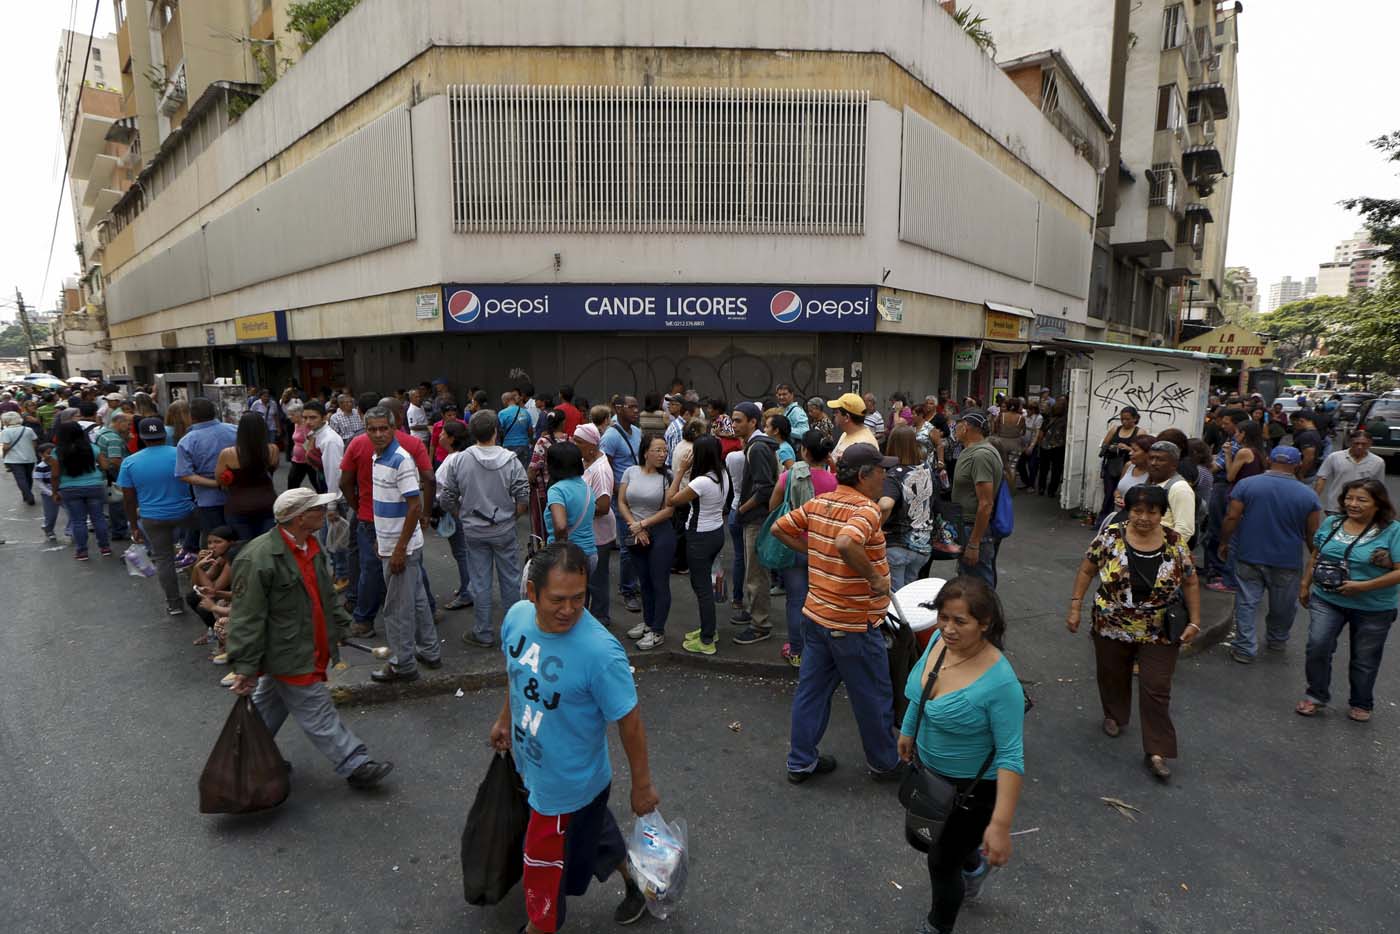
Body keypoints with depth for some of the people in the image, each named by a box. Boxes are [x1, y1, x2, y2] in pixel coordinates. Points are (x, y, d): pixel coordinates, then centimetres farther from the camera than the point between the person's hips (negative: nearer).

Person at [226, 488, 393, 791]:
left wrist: (339, 626, 20)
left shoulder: (310, 546, 3)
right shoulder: (257, 559, -25)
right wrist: (245, 667, -20)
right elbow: (246, 617, -22)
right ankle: (355, 766, 10)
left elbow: (324, 593, 17)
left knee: (270, 705, 23)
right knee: (318, 714, 2)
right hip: (288, 656, -9)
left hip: (311, 649, 9)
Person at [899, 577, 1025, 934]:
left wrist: (1000, 825, -30)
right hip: (931, 771, 7)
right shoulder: (939, 640, -14)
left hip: (974, 788, -7)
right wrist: (907, 732, 17)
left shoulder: (1000, 682, -34)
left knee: (941, 864, 13)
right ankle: (973, 867, 62)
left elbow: (1011, 756, -29)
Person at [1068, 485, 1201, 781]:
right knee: (1113, 677, 18)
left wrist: (1194, 621, -3)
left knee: (1156, 690, 0)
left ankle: (1156, 752, 9)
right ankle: (1115, 715, 45)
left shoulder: (1175, 543, -8)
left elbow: (1190, 582, 3)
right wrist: (1075, 607, -5)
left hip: (1159, 633, 0)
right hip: (1112, 627, 1)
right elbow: (1087, 570, -2)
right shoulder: (1111, 536, -11)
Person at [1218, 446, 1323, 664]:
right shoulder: (1308, 495, -5)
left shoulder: (1246, 485, -7)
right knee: (1283, 606, 19)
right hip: (1287, 562, 1)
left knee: (1246, 603, 6)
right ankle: (1277, 640, 38)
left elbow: (1231, 518, -9)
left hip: (1249, 557, -1)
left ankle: (1245, 648, 6)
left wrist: (1223, 543, 4)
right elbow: (1312, 535, -1)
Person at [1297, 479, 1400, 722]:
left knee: (1365, 659, 14)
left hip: (1373, 609, -2)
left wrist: (1362, 586, -23)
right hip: (1327, 600, 2)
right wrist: (1305, 585, 11)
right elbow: (1316, 557, 12)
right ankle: (1316, 695, 13)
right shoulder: (1331, 524, 0)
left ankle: (1361, 704, 35)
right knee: (1318, 646, -8)